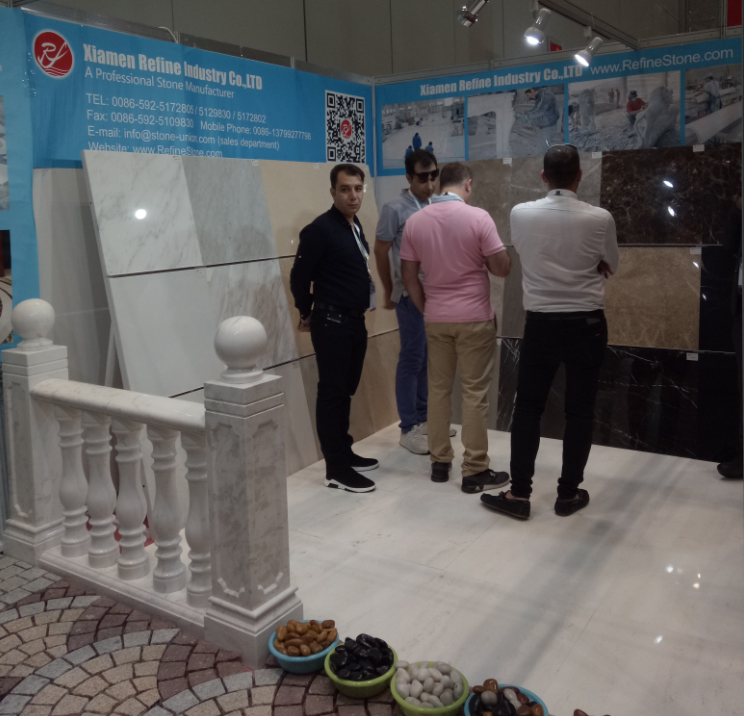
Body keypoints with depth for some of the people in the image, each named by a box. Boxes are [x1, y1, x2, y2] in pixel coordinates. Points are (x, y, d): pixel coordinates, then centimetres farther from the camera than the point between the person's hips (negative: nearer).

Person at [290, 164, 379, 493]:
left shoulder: (356, 226, 10)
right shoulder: (320, 229, -16)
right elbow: (299, 277, -12)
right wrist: (308, 314, 0)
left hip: (355, 321, 8)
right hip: (332, 324, -8)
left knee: (346, 391, 16)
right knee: (331, 393, -1)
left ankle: (345, 453, 29)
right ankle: (336, 469, 5)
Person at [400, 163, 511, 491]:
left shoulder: (415, 221, 1)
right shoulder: (478, 217, -12)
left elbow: (409, 276, 4)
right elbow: (501, 268, -9)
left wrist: (426, 309, 14)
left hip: (436, 319, 4)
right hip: (474, 318, -4)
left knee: (438, 389, 13)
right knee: (474, 393, 2)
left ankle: (439, 462, 20)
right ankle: (475, 471, 7)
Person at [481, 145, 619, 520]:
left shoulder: (520, 214, -6)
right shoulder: (600, 218, -9)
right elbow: (610, 265, 7)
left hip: (540, 324, 1)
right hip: (587, 324, 0)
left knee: (527, 407, 9)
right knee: (580, 410, 9)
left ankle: (519, 493, 9)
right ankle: (568, 493, 16)